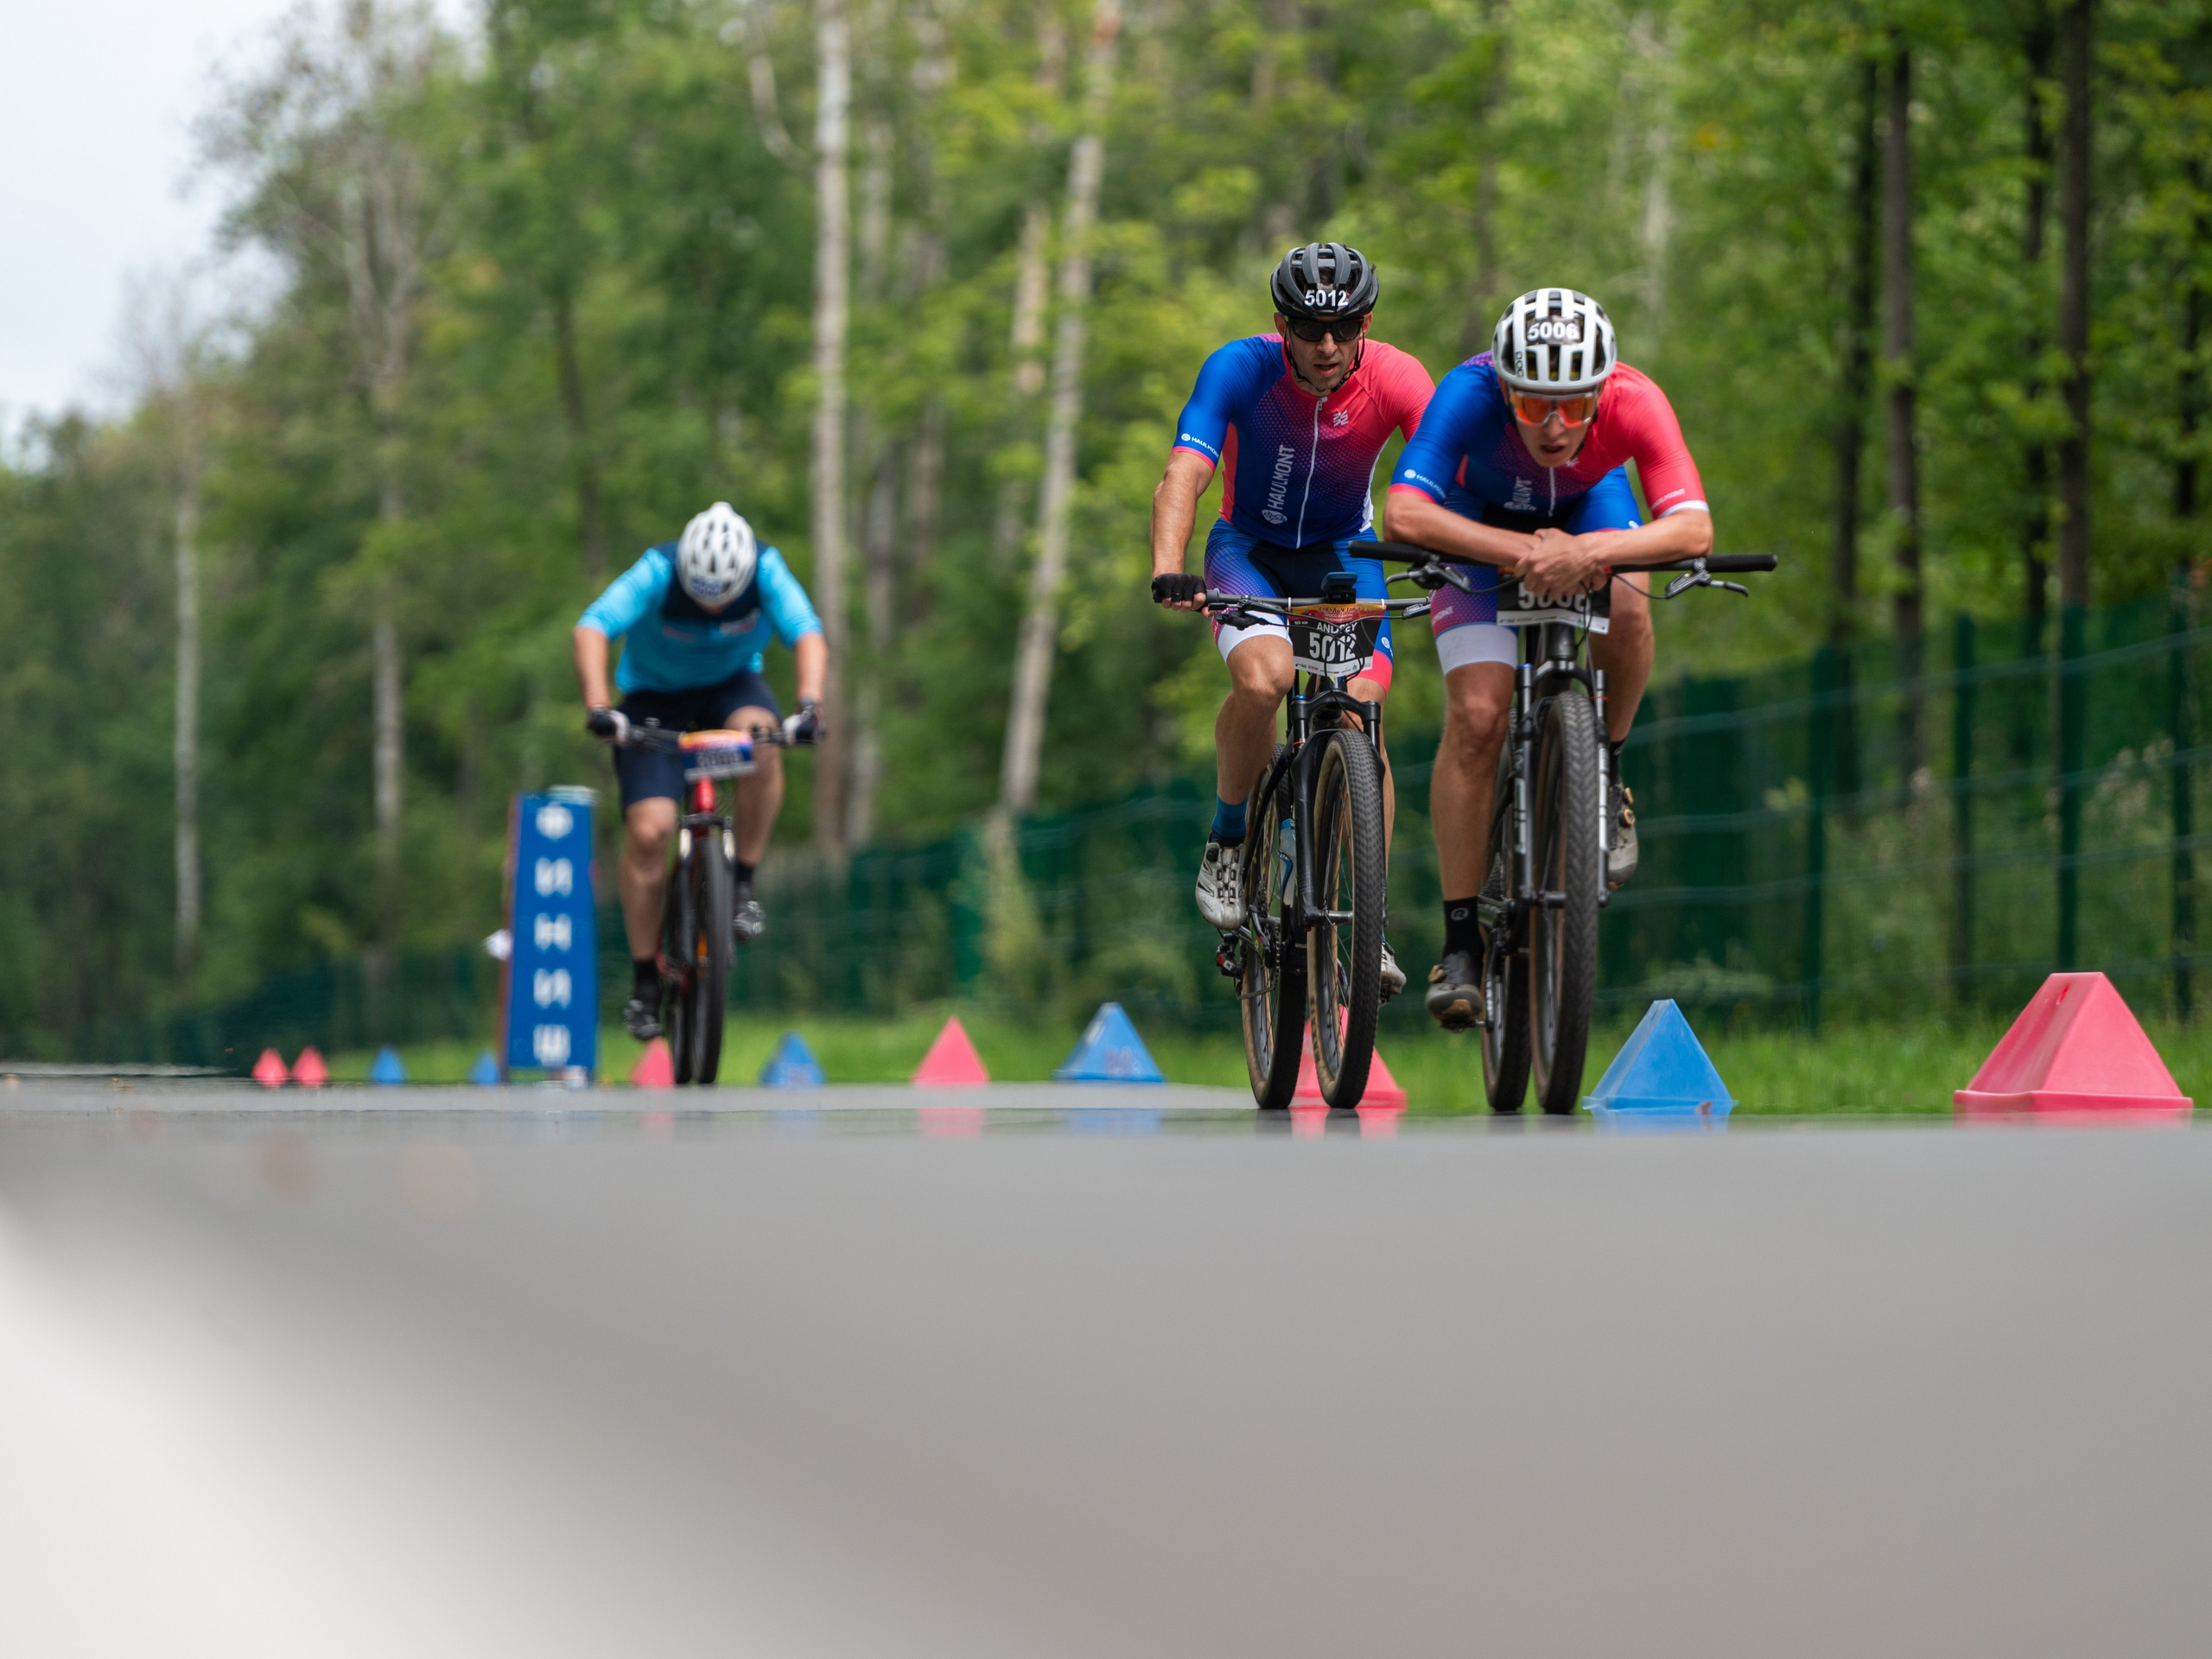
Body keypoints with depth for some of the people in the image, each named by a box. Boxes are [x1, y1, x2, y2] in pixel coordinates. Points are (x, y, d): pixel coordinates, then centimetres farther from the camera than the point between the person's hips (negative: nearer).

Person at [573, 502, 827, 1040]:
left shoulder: (767, 571, -24)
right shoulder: (656, 573, -29)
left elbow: (808, 636, -30)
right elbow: (592, 630, -38)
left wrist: (809, 706, -48)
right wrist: (597, 707, -53)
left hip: (731, 683, 1)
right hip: (655, 694, -1)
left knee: (763, 743, -34)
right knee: (648, 830, -16)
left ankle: (743, 886, -17)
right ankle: (644, 980, -1)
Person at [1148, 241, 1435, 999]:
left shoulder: (1395, 379, -22)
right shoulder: (1240, 369, -26)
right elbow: (1182, 478, -37)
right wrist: (1168, 573, -54)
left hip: (1345, 553, 1)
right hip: (1248, 548, -1)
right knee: (1263, 677, -31)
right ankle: (1227, 840, -6)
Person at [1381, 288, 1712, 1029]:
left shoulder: (1634, 404, -36)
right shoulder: (1471, 393, -39)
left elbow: (1694, 528, -44)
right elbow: (1403, 516, -49)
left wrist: (1591, 551, -60)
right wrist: (1523, 553, -57)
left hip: (1586, 506, 1)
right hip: (1481, 517, -1)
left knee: (1626, 606, -32)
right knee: (1477, 717, -16)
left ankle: (1603, 777, -4)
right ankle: (1461, 940, -8)